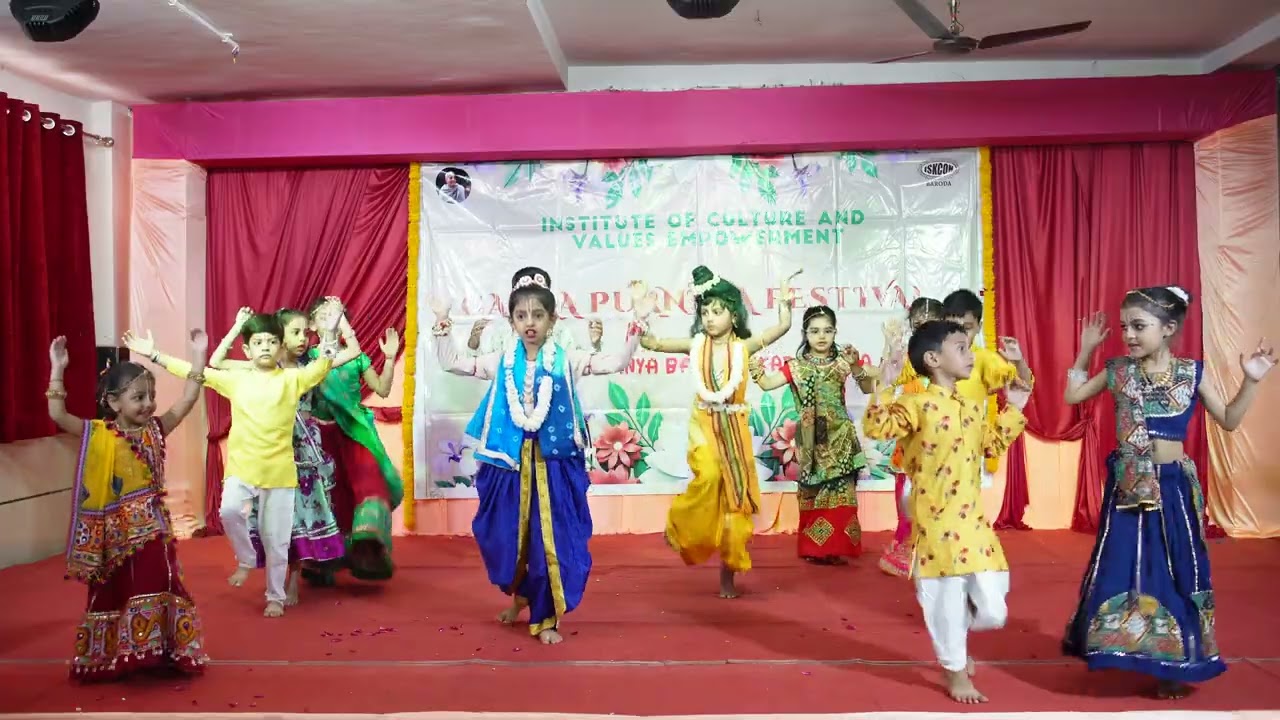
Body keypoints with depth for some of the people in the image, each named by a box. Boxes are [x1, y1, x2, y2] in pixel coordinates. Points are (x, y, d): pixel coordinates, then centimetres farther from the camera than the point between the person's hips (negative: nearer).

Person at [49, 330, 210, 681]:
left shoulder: (156, 430, 2)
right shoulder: (98, 434, -5)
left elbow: (188, 399, -1)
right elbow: (58, 415, -16)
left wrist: (198, 356, -5)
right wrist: (57, 370, -21)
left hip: (152, 529, 3)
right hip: (116, 532, -2)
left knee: (157, 589, 8)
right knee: (114, 593, 9)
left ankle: (159, 654, 20)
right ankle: (112, 658, 22)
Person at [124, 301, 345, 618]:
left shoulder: (292, 379, -1)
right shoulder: (235, 379, 7)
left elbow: (323, 366, -14)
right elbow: (194, 371, 9)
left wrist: (330, 332, -29)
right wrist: (154, 355, 6)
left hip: (279, 470, -2)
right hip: (241, 466, 2)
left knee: (276, 538, 4)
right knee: (229, 511, -25)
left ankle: (275, 597, 22)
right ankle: (245, 559, 5)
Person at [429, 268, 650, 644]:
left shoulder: (567, 361, -1)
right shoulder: (500, 363, 5)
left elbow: (617, 363, -6)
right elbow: (451, 363, 11)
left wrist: (637, 323, -16)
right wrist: (442, 323, 3)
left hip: (553, 464, -2)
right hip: (511, 463, 2)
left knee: (552, 540, 1)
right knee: (508, 537, 11)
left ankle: (546, 618, 17)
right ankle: (520, 596, 41)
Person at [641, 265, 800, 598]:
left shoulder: (743, 347, 0)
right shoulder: (696, 345, 2)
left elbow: (783, 327, -5)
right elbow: (651, 343, 1)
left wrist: (785, 300, -17)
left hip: (735, 427, 1)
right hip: (703, 424, -1)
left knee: (735, 494, 2)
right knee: (708, 475, -30)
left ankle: (728, 573, 15)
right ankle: (681, 529, -2)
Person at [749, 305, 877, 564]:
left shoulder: (842, 362, 2)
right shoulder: (796, 366, 2)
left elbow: (868, 388, -2)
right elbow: (767, 384, -5)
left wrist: (856, 367, -17)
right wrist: (756, 369, -23)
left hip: (839, 437, 0)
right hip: (811, 440, 0)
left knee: (840, 491, 0)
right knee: (814, 491, 5)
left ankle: (838, 546, 8)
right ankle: (816, 547, 15)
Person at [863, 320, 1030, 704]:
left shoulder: (971, 406, 13)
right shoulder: (918, 404, -10)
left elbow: (992, 445, 26)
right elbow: (875, 428, -21)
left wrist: (1013, 409, 24)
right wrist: (886, 386, -24)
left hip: (973, 520, 7)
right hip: (936, 524, -6)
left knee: (992, 610, 8)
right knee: (946, 600, 4)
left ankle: (954, 636, 39)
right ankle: (955, 671, 24)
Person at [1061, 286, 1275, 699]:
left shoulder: (1191, 373, -3)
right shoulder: (1119, 371, -2)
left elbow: (1229, 421, 5)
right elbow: (1072, 396, 9)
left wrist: (1251, 382, -6)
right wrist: (1085, 352, 5)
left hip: (1173, 486, 0)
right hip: (1129, 486, 0)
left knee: (1176, 572, 7)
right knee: (1121, 570, 1)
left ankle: (1172, 665, 21)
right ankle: (1126, 651, 18)